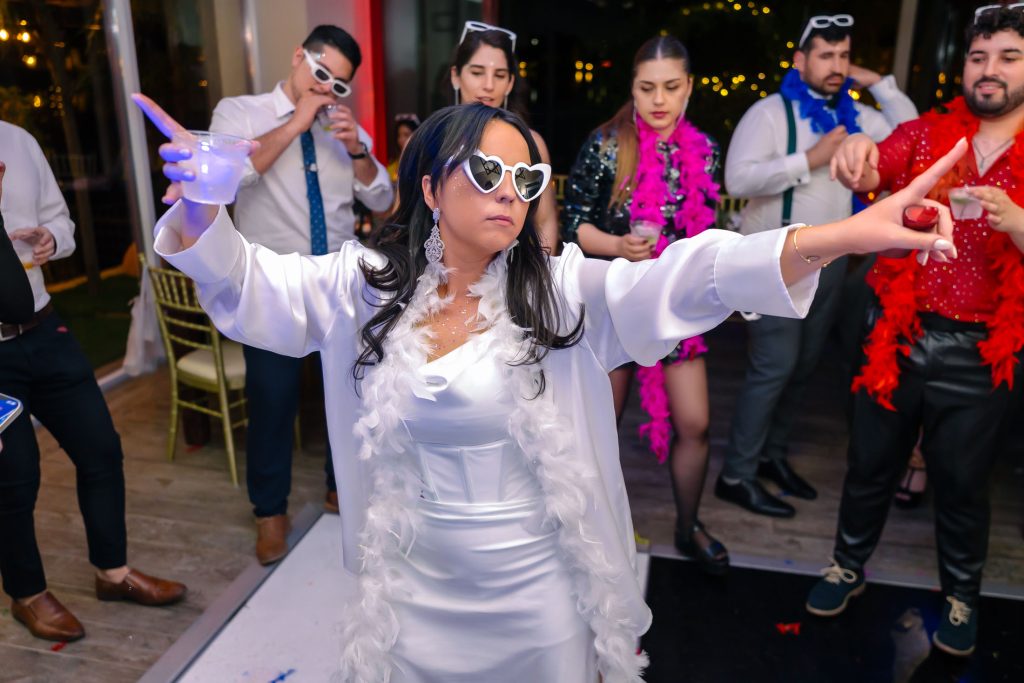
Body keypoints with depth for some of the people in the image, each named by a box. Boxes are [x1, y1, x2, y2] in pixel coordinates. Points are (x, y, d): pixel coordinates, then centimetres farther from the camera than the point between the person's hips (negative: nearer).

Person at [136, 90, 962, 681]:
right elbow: (248, 288, -6)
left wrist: (844, 235, -37)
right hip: (414, 587, 2)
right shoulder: (367, 287, -6)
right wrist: (202, 211, -28)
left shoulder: (561, 292, -12)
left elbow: (682, 280, -24)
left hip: (543, 591, -1)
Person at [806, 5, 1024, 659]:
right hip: (900, 333, 1)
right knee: (871, 462, 13)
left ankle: (962, 595, 37)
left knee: (962, 480, 13)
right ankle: (849, 565, 36)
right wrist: (857, 157, -41)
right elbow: (874, 170, -17)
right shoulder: (925, 135, 2)